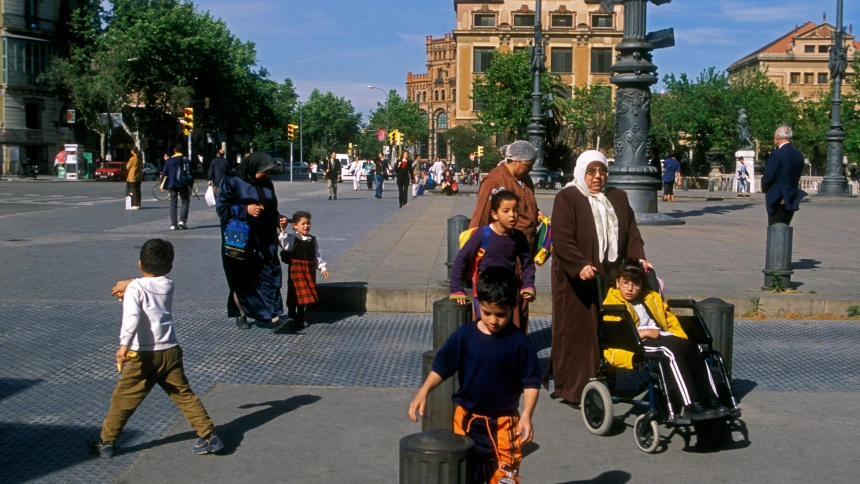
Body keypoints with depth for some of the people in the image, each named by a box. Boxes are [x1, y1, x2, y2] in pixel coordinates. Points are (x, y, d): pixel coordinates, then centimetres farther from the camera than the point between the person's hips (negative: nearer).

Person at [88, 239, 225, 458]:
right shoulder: (168, 285, 8)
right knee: (184, 395, 12)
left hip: (145, 356, -5)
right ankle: (209, 436, 9)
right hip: (171, 352, 5)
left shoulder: (135, 288, -8)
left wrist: (124, 345, -33)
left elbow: (132, 317, -25)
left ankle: (106, 442, 20)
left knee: (123, 399, 9)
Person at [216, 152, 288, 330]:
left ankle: (274, 314, -4)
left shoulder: (266, 183, 9)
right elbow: (221, 208, -9)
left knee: (270, 274, -4)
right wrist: (245, 210, -20)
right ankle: (241, 315, 21)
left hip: (265, 240, 4)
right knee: (241, 278, 6)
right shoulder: (231, 181, -6)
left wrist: (278, 219, 0)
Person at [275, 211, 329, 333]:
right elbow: (284, 243, -27)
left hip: (309, 272, 5)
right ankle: (291, 318, 5)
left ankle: (300, 319, 23)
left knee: (304, 295, 11)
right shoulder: (292, 238, -6)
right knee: (294, 294, -4)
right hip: (295, 270, -5)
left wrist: (323, 268, 7)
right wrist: (282, 230, -38)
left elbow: (317, 256, 14)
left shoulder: (312, 240, 11)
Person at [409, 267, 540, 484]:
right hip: (467, 419, 3)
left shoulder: (519, 342, -11)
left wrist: (527, 415, -17)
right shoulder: (464, 336, -7)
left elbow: (531, 382, -6)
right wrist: (423, 392, -15)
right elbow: (441, 367, -1)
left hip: (503, 423, -2)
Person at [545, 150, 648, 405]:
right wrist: (580, 266, -28)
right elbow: (562, 239, -14)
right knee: (576, 330, -2)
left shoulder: (618, 198, 15)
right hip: (576, 279, -5)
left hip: (610, 278, 5)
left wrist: (639, 257, -6)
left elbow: (631, 233, 13)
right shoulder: (567, 199, -4)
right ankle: (570, 386, 7)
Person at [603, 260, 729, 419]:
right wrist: (644, 333, -16)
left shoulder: (652, 298, 25)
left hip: (660, 337, 7)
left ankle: (709, 400, -28)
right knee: (671, 350, -33)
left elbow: (671, 320, 28)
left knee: (691, 346, -23)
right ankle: (691, 406, -39)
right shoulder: (611, 304, 4)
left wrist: (681, 339, 7)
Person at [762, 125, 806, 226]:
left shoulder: (776, 154, -15)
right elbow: (797, 177, 10)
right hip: (792, 201, 7)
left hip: (778, 201, -7)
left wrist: (764, 188, 5)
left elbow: (768, 177, -14)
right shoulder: (799, 155, 6)